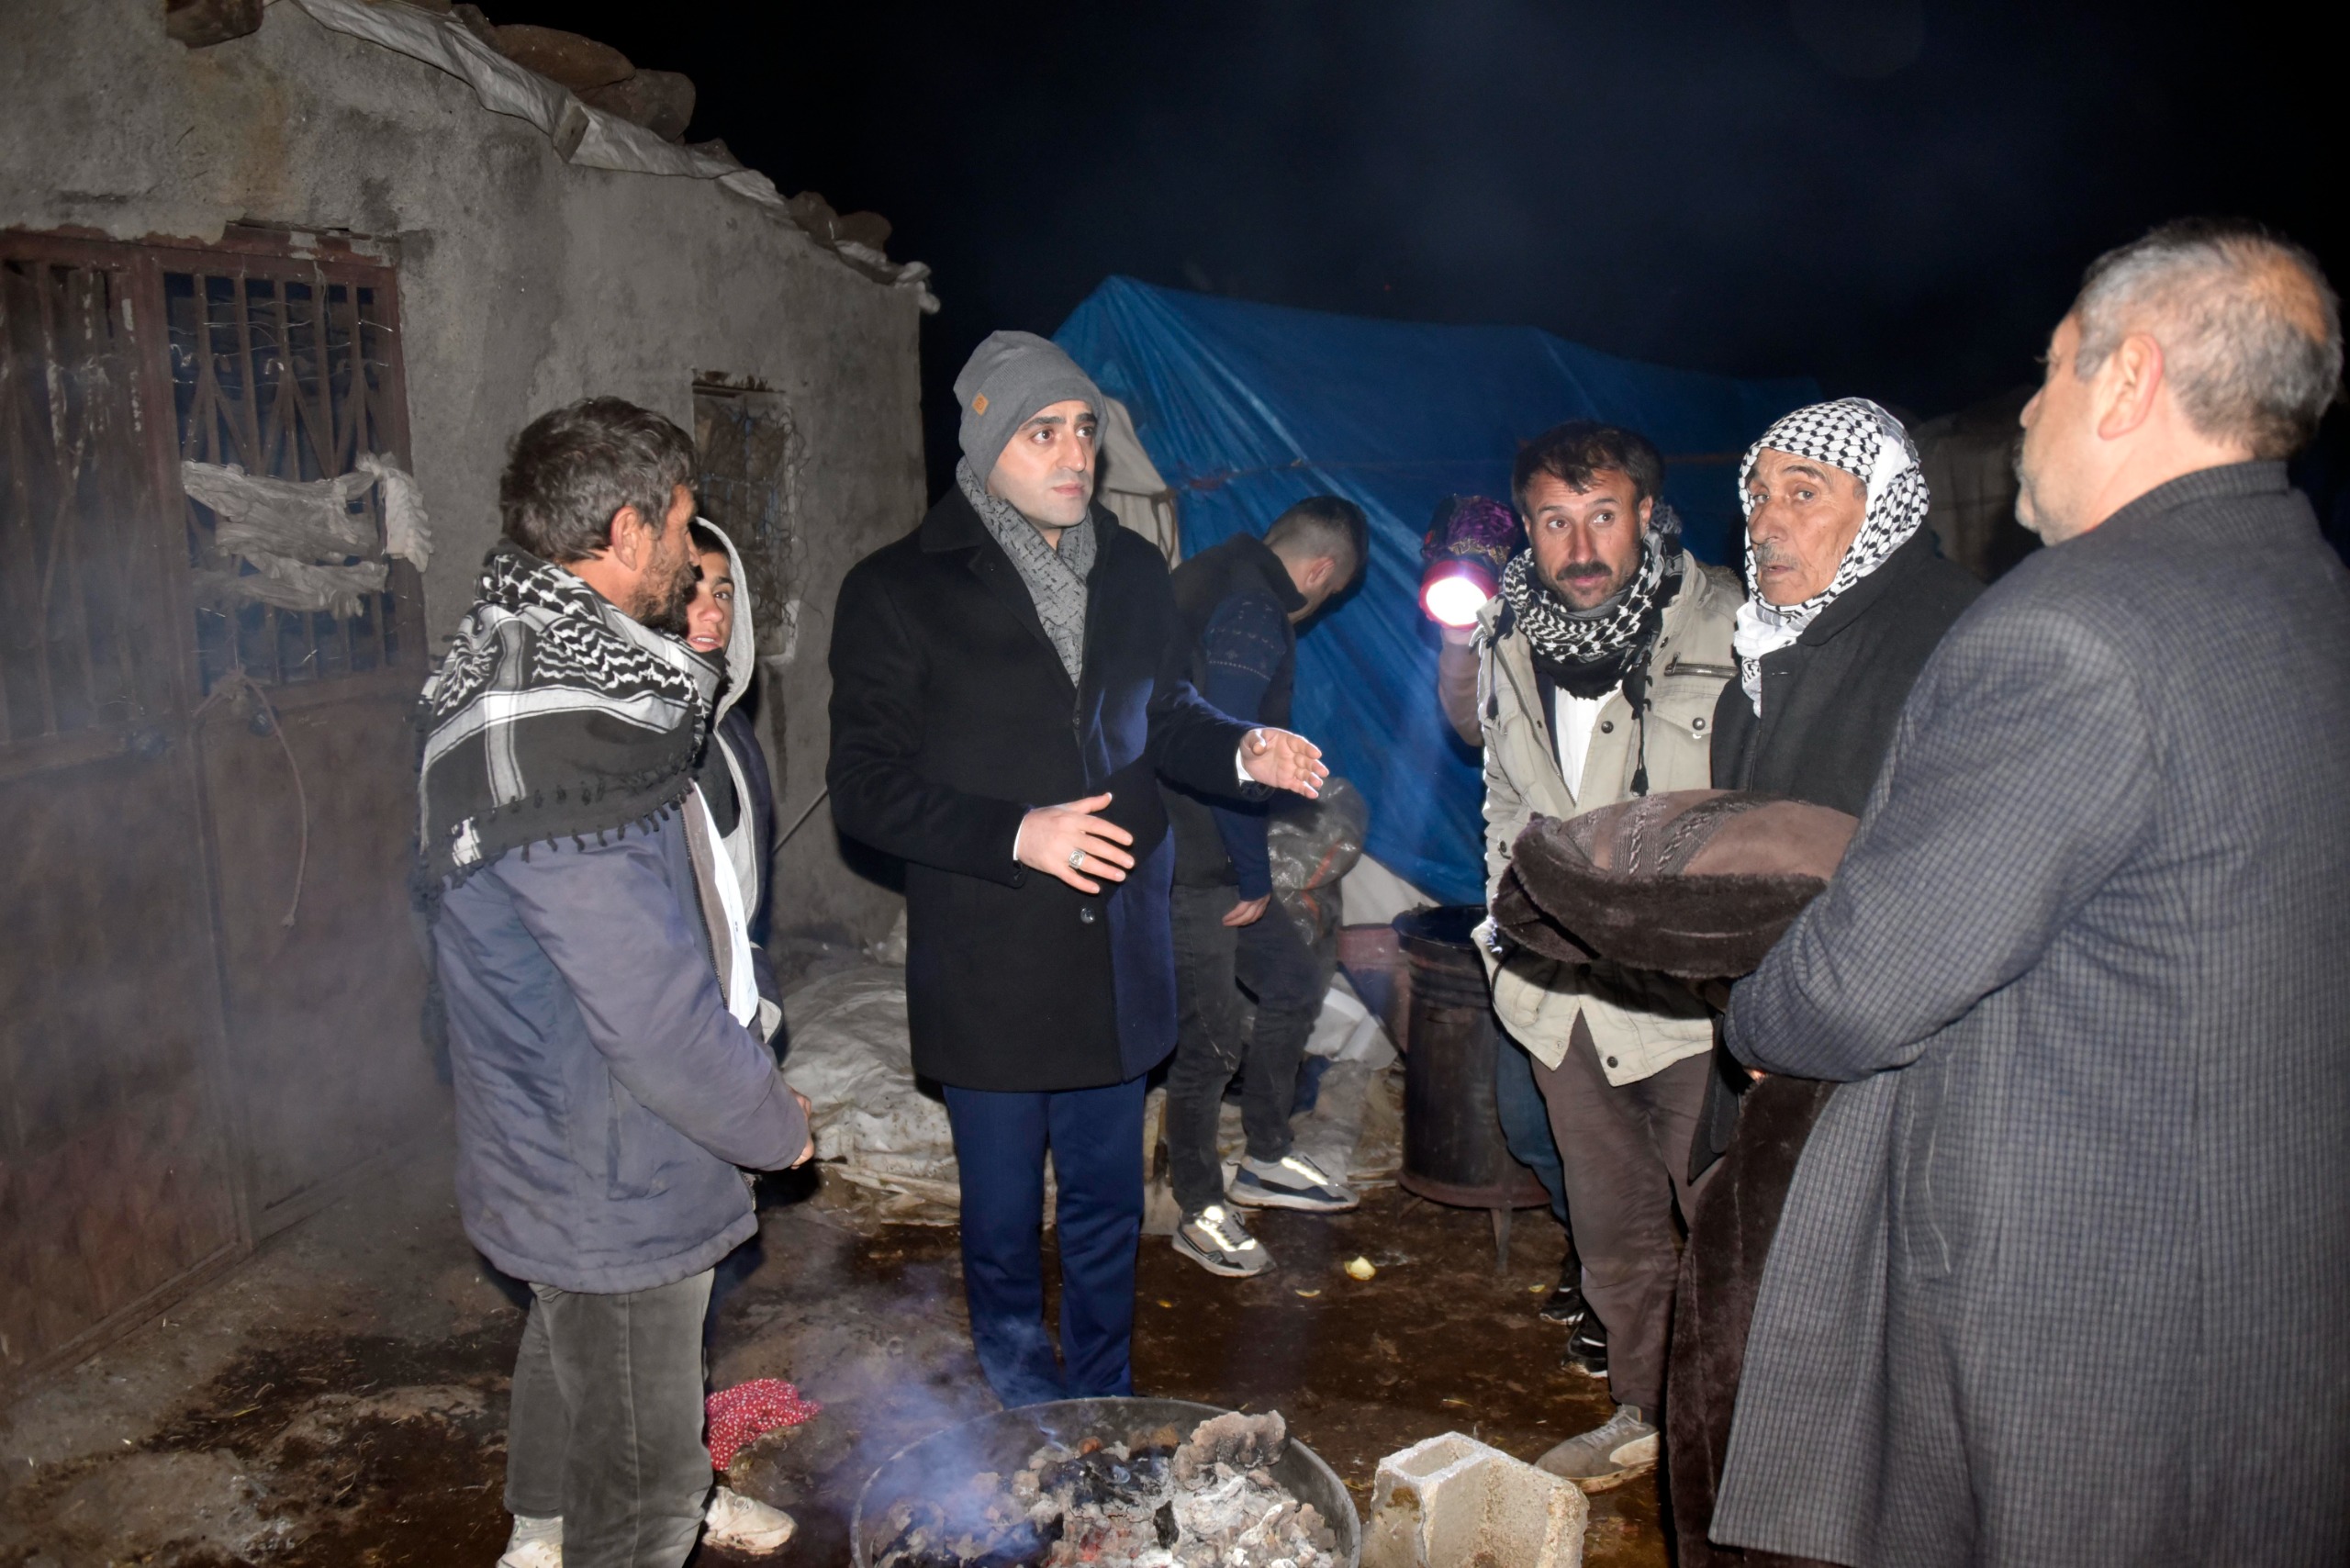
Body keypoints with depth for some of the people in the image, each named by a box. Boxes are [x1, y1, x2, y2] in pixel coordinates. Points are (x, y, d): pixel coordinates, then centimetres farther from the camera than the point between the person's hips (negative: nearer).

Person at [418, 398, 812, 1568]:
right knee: (643, 1469, 10)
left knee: (572, 1343, 33)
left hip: (561, 1152, 11)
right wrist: (776, 1126, -14)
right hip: (617, 1180, -11)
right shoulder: (565, 746, -33)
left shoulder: (522, 667, 1)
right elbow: (658, 1017, -29)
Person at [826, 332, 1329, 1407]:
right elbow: (864, 787, -10)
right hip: (988, 967, -4)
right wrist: (1017, 834, -22)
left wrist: (1241, 752, -4)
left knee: (1107, 1209, 18)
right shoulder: (898, 590, -9)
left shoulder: (1133, 571, 6)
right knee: (1003, 1219, 12)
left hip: (1116, 954, 4)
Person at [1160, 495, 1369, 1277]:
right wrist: (1254, 877, -13)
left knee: (1295, 982, 18)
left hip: (1210, 862, 10)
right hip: (1189, 872, -10)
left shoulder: (1217, 580, 12)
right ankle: (1200, 1212, 18)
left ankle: (1266, 1159, 32)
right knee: (1211, 1041, 1)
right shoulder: (1253, 617, -19)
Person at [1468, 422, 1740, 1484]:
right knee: (1612, 1226, 17)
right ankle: (1643, 1411, 35)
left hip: (1692, 987, -5)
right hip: (1564, 989, 5)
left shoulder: (1722, 631, -11)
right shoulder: (1509, 640, 6)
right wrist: (1510, 923, 17)